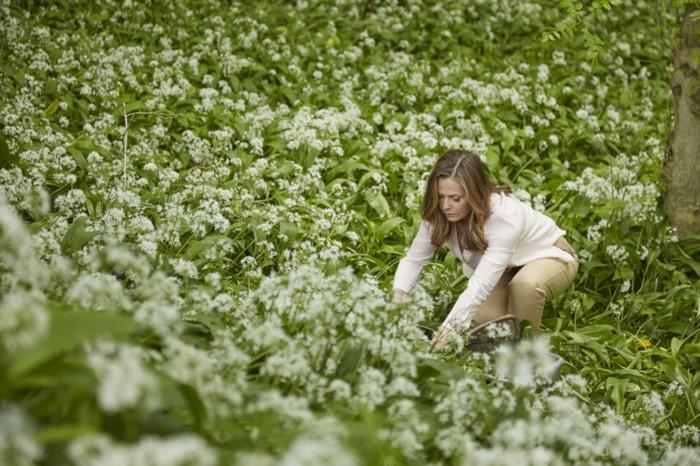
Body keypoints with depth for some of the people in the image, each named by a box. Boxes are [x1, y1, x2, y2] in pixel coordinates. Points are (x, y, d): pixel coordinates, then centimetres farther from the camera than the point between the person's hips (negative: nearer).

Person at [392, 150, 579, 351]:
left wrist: (450, 328, -52)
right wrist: (398, 296, -39)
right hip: (506, 269, 5)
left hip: (550, 257, -5)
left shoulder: (504, 216, -39)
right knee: (481, 318, -21)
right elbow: (413, 259, -19)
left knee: (525, 284, -38)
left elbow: (483, 282, -45)